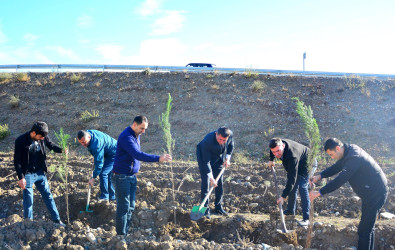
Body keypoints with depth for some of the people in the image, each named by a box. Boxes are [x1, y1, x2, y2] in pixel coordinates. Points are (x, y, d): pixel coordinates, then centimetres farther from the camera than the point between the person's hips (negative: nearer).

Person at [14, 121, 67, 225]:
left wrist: (62, 150, -13)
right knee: (28, 200, 5)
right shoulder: (21, 141, -19)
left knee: (48, 196, 12)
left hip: (40, 173, 4)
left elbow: (51, 145, 9)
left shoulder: (43, 137, -8)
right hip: (27, 174, -4)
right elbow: (17, 161, -14)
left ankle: (56, 219, 22)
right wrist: (21, 177, -16)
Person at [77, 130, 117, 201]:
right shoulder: (88, 133, -8)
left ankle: (104, 196, 0)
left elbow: (99, 162, -31)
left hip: (113, 154, -10)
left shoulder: (96, 145, -36)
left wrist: (93, 177, -26)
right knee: (108, 174, 15)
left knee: (103, 173, -12)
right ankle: (112, 196, 25)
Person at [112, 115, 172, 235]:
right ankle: (121, 235, 3)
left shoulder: (136, 135, 10)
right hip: (122, 176, -9)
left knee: (131, 207, 12)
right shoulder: (126, 137, -22)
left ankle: (126, 233, 22)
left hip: (132, 176, 9)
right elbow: (138, 155, -33)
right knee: (123, 207, -5)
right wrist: (158, 158, -38)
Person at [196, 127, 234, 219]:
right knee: (205, 182, -11)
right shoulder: (207, 141, -40)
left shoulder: (230, 135, -26)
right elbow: (206, 162, -34)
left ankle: (218, 207, 20)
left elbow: (231, 146, 0)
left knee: (219, 183, 6)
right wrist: (211, 178, -33)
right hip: (204, 157, -5)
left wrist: (227, 158, -11)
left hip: (218, 158, 5)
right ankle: (205, 209, -2)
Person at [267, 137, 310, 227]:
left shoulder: (292, 156, -43)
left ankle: (306, 218, -17)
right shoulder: (278, 144, -22)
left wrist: (283, 196, -41)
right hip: (296, 165, 8)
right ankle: (290, 210, 30)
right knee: (292, 187, 12)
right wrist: (271, 160, 6)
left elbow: (292, 178, -42)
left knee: (302, 188, -19)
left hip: (306, 164, -8)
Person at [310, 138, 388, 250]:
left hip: (376, 194, -10)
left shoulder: (354, 158, -28)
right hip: (371, 192, 10)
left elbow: (340, 180, -31)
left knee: (364, 229, -6)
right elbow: (336, 167, 12)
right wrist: (320, 176, -2)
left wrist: (319, 193, -27)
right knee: (368, 227, 20)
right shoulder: (350, 149, 3)